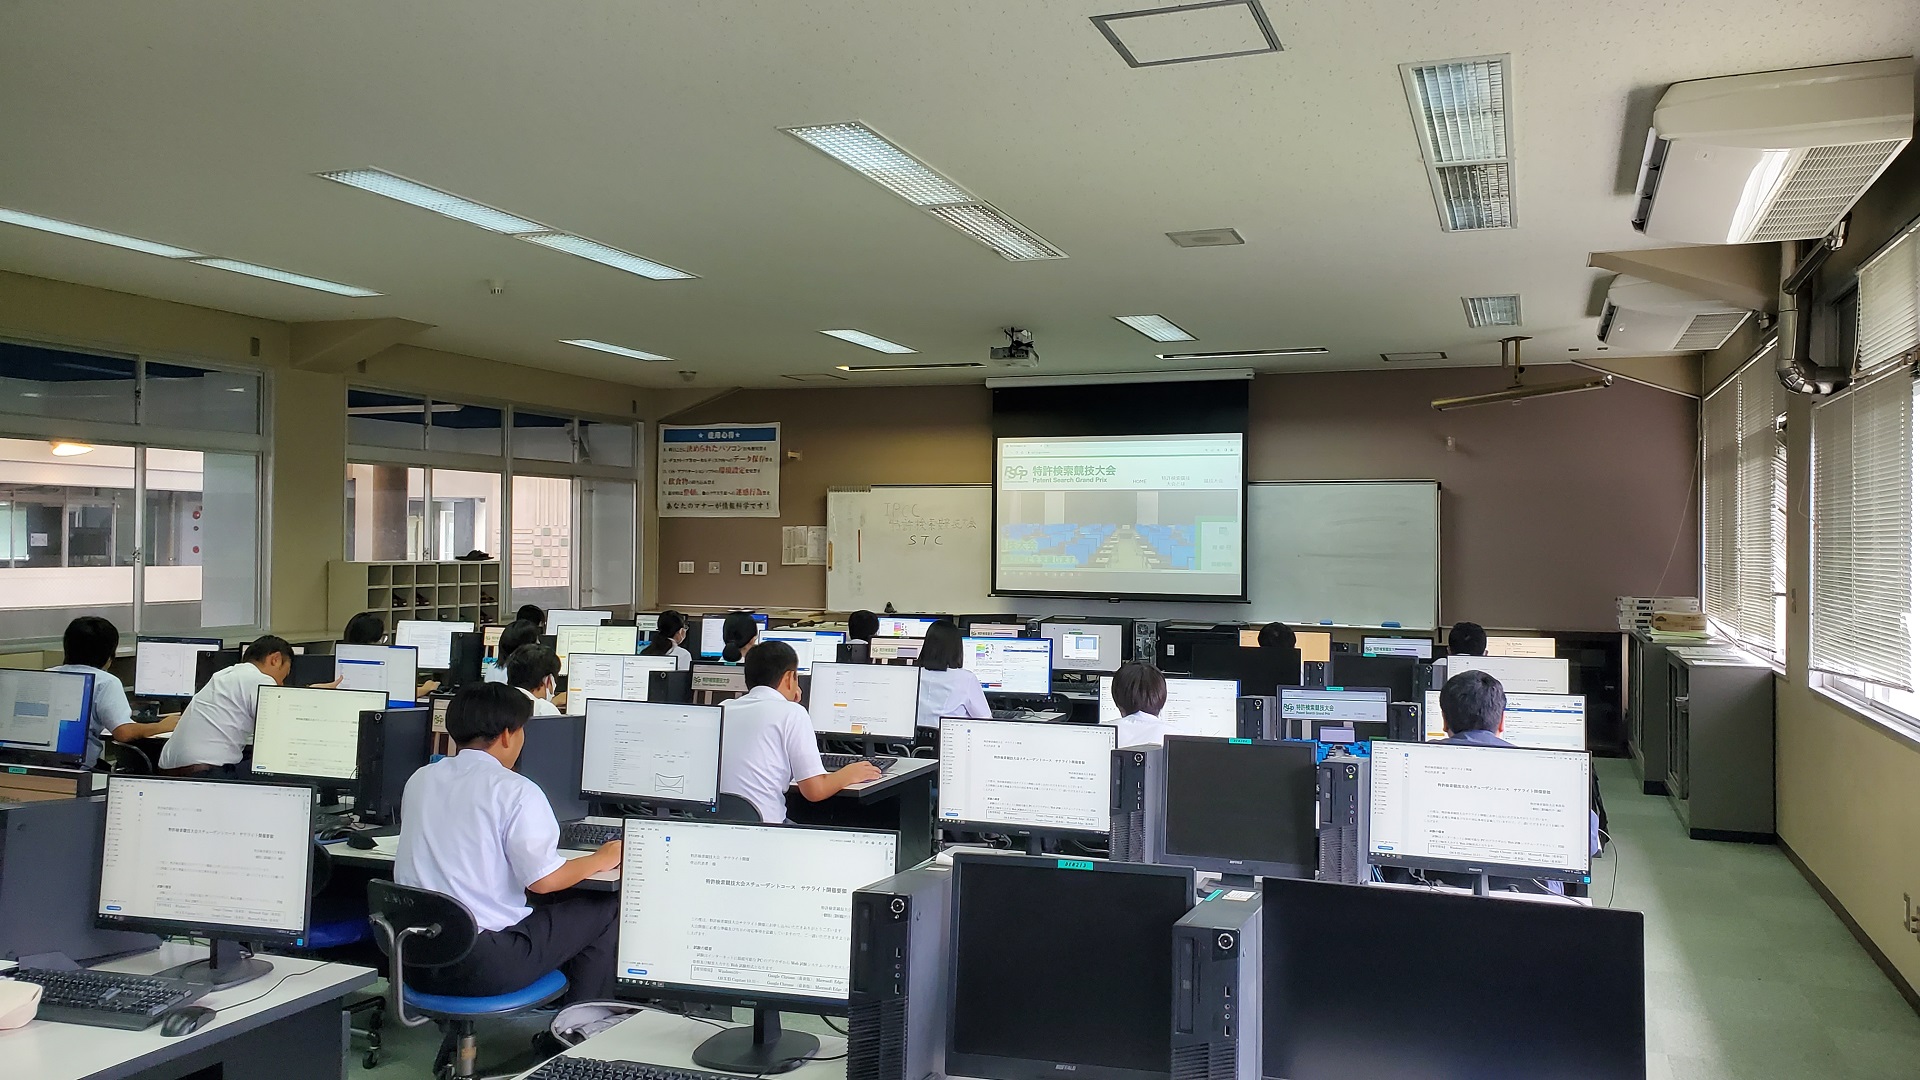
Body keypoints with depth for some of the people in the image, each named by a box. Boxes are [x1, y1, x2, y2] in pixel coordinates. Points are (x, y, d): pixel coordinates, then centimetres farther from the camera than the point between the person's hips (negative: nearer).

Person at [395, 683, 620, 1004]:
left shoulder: (419, 780, 8)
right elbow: (544, 880, -15)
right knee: (605, 909, 11)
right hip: (483, 968, -7)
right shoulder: (515, 790, -13)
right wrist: (602, 859, 2)